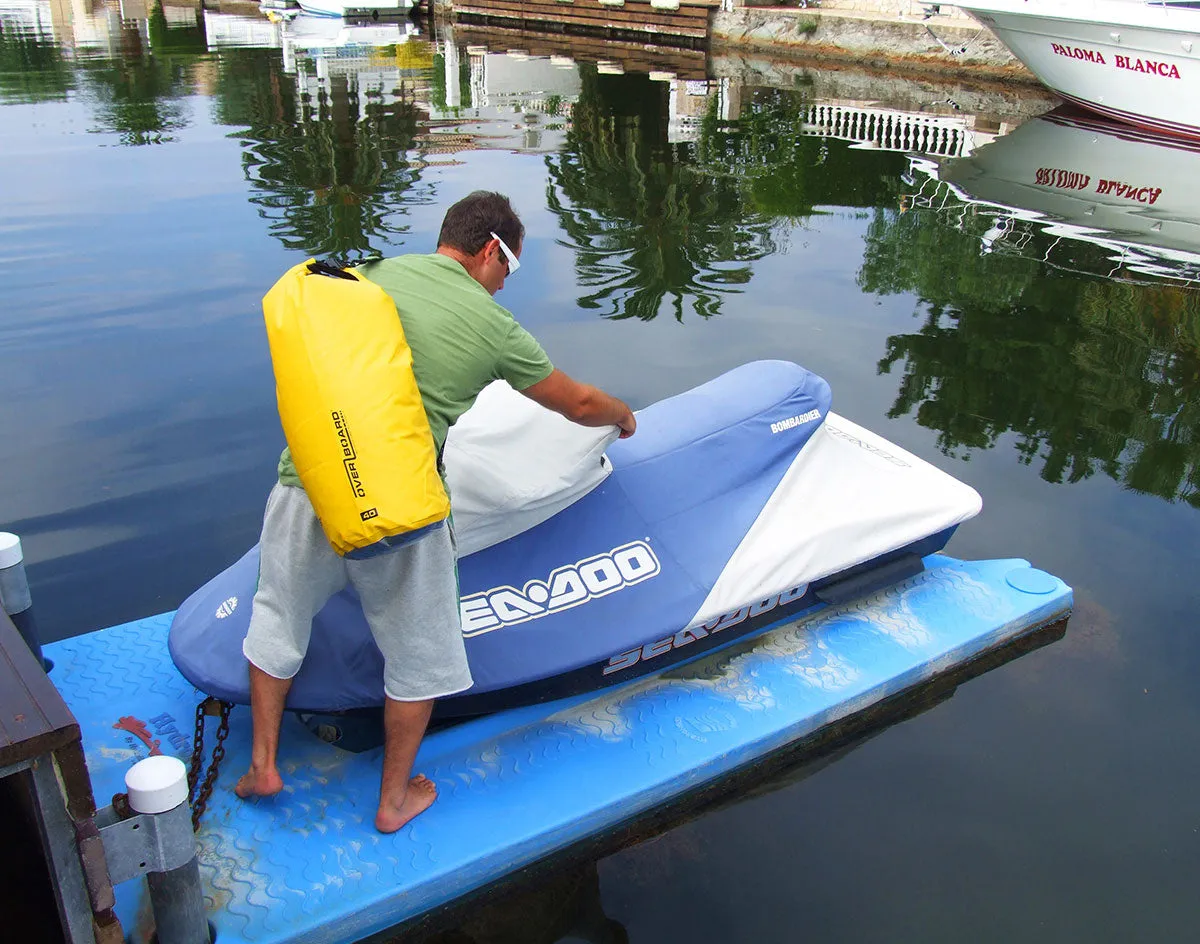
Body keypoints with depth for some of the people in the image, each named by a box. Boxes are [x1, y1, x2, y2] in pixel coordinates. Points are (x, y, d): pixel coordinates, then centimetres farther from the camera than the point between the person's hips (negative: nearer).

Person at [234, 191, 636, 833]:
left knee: (278, 619, 26)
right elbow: (578, 404, 12)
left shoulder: (375, 274, 10)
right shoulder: (493, 327, 0)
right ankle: (395, 798, 33)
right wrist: (624, 418, 34)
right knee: (416, 654, 18)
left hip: (307, 484, 4)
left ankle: (262, 764, 38)